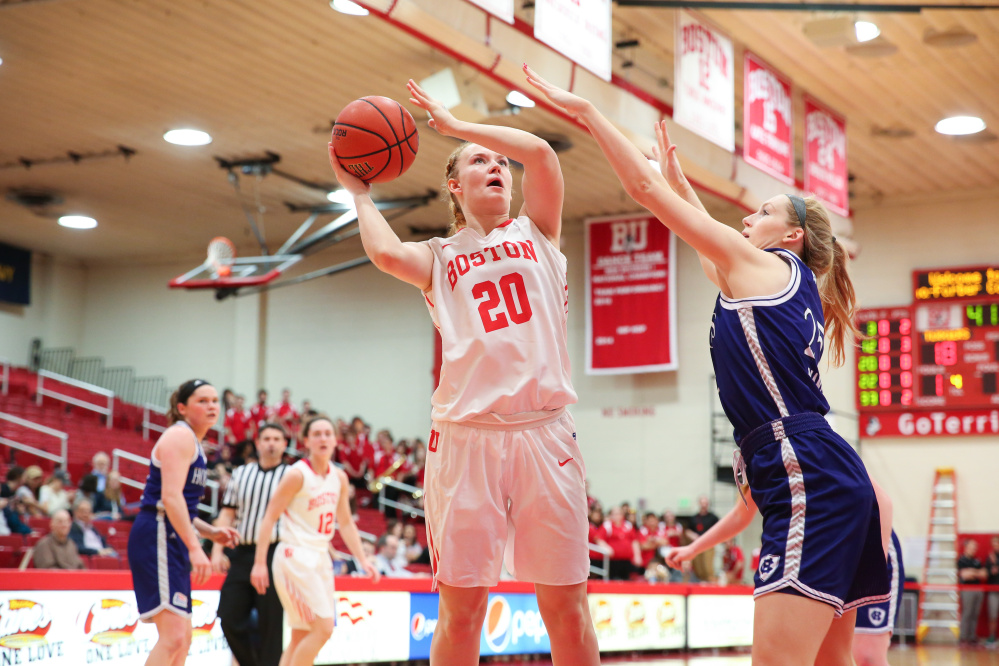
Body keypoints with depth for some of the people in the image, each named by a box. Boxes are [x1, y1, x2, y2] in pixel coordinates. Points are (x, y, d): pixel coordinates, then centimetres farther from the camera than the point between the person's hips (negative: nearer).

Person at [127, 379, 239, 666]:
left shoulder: (193, 442, 22)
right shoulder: (179, 436, -9)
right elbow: (170, 496, -21)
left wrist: (210, 532, 15)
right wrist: (195, 548, -26)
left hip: (171, 542, 11)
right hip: (157, 538, -11)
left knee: (182, 637, 13)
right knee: (173, 635, -19)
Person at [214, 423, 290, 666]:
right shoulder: (241, 473, 14)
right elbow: (227, 513, 14)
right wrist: (217, 550, 3)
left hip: (274, 554, -4)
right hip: (241, 553, 4)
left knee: (269, 625, -3)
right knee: (230, 618, 0)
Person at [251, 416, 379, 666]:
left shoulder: (339, 478, 10)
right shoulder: (297, 474, -11)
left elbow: (345, 523, 19)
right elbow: (269, 517, -11)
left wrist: (363, 559, 11)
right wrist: (259, 562, -16)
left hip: (320, 557, 8)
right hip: (295, 555, -8)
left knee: (301, 635, 9)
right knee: (323, 627, -15)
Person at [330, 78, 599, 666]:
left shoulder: (536, 232, 17)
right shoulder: (438, 256, 15)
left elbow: (540, 153, 1)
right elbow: (386, 253, -8)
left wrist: (454, 125, 8)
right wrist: (359, 192, 9)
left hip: (544, 431, 0)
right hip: (466, 435, 0)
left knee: (566, 605, 0)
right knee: (461, 607, 0)